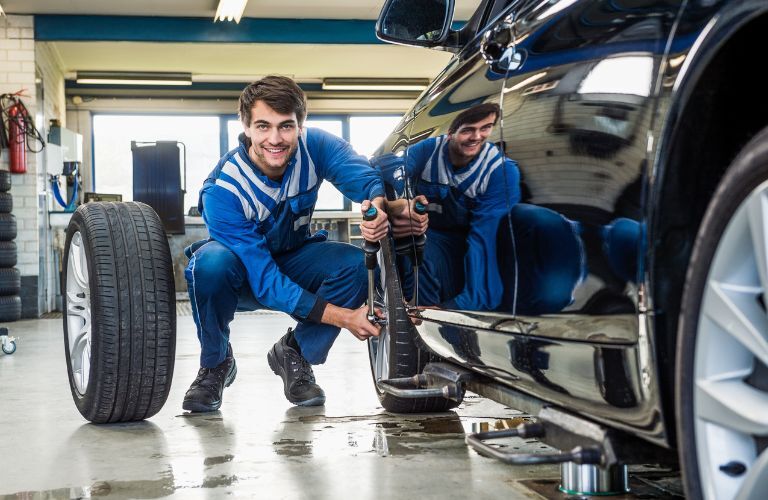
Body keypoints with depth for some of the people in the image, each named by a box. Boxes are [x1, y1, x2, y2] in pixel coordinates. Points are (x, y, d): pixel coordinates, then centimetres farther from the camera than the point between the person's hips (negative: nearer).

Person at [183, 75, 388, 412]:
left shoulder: (313, 146, -20)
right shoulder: (221, 191, -32)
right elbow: (264, 281, -34)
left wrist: (378, 207, -58)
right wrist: (341, 316, -41)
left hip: (291, 264, 4)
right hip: (240, 277, -3)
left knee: (353, 262, -26)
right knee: (212, 261, -38)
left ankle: (293, 354, -2)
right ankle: (215, 364, -9)